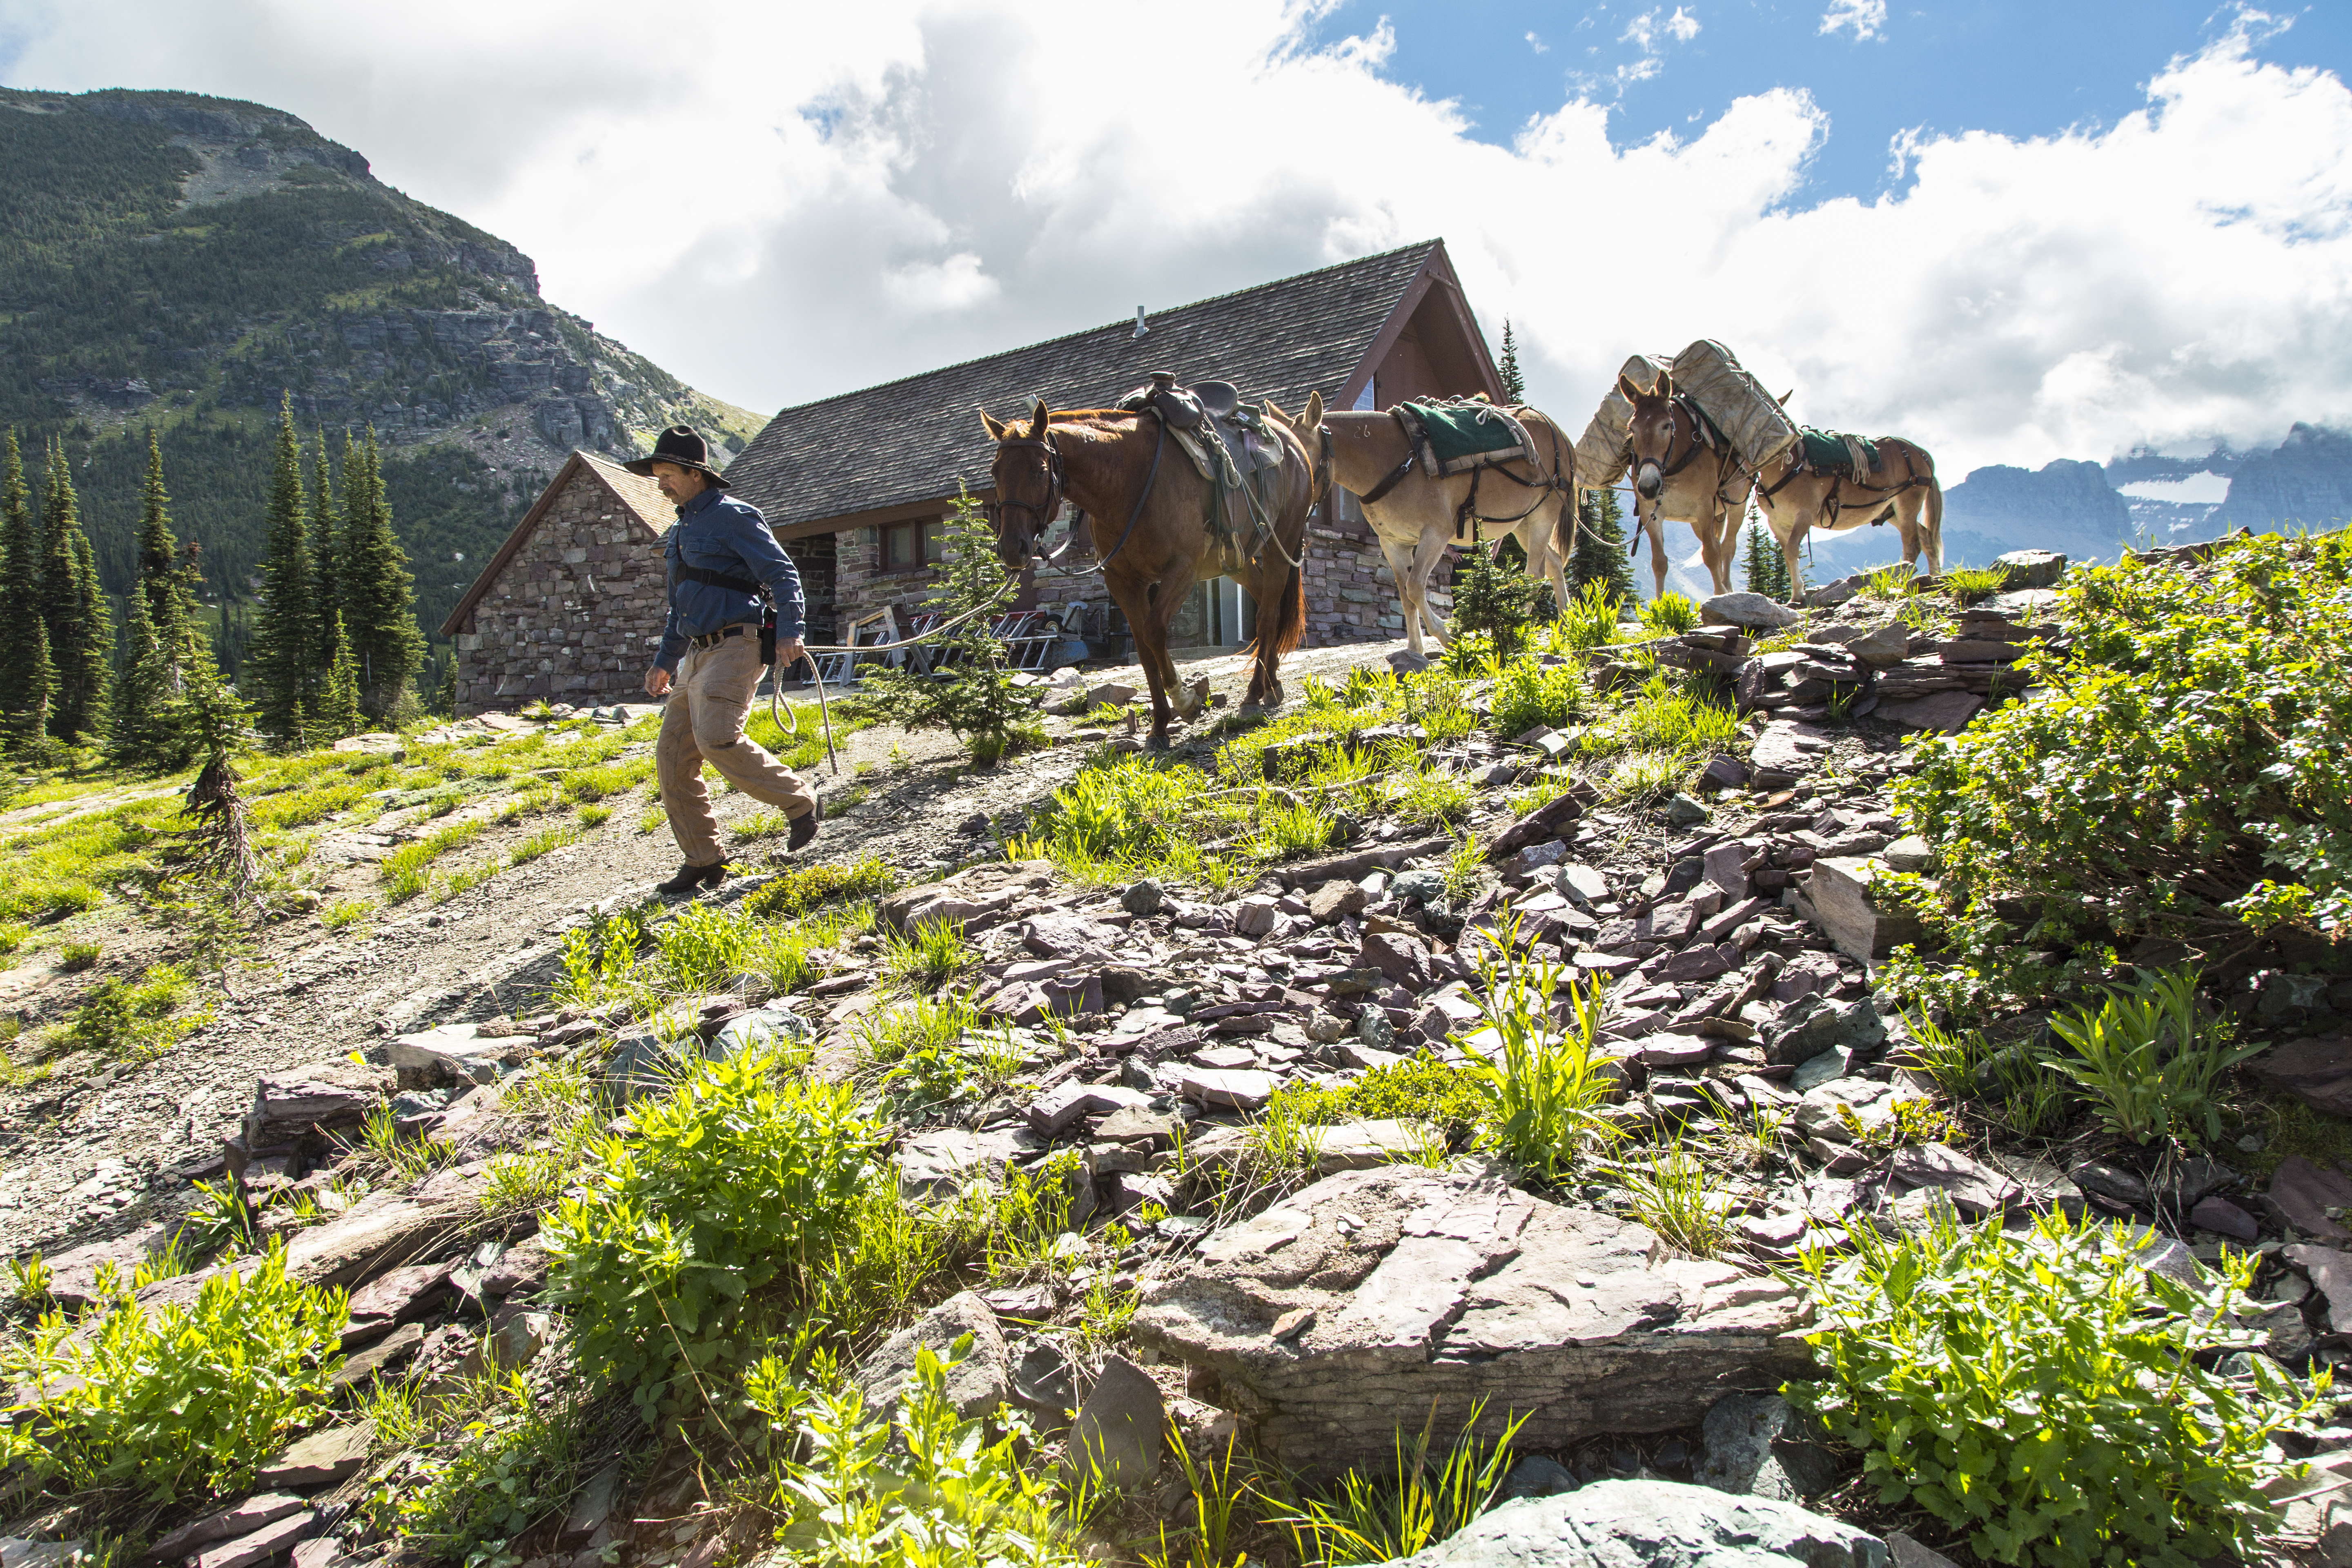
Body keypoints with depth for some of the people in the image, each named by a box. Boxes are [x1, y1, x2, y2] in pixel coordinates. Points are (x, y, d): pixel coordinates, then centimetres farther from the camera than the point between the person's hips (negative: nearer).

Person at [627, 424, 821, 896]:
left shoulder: (732, 516, -5)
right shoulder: (683, 529, 22)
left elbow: (783, 574, -12)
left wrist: (789, 632, -25)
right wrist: (665, 660, 32)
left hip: (734, 647, -9)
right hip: (697, 654, 9)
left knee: (718, 738, -26)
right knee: (673, 756, 3)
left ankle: (801, 804, -6)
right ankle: (704, 862, 10)